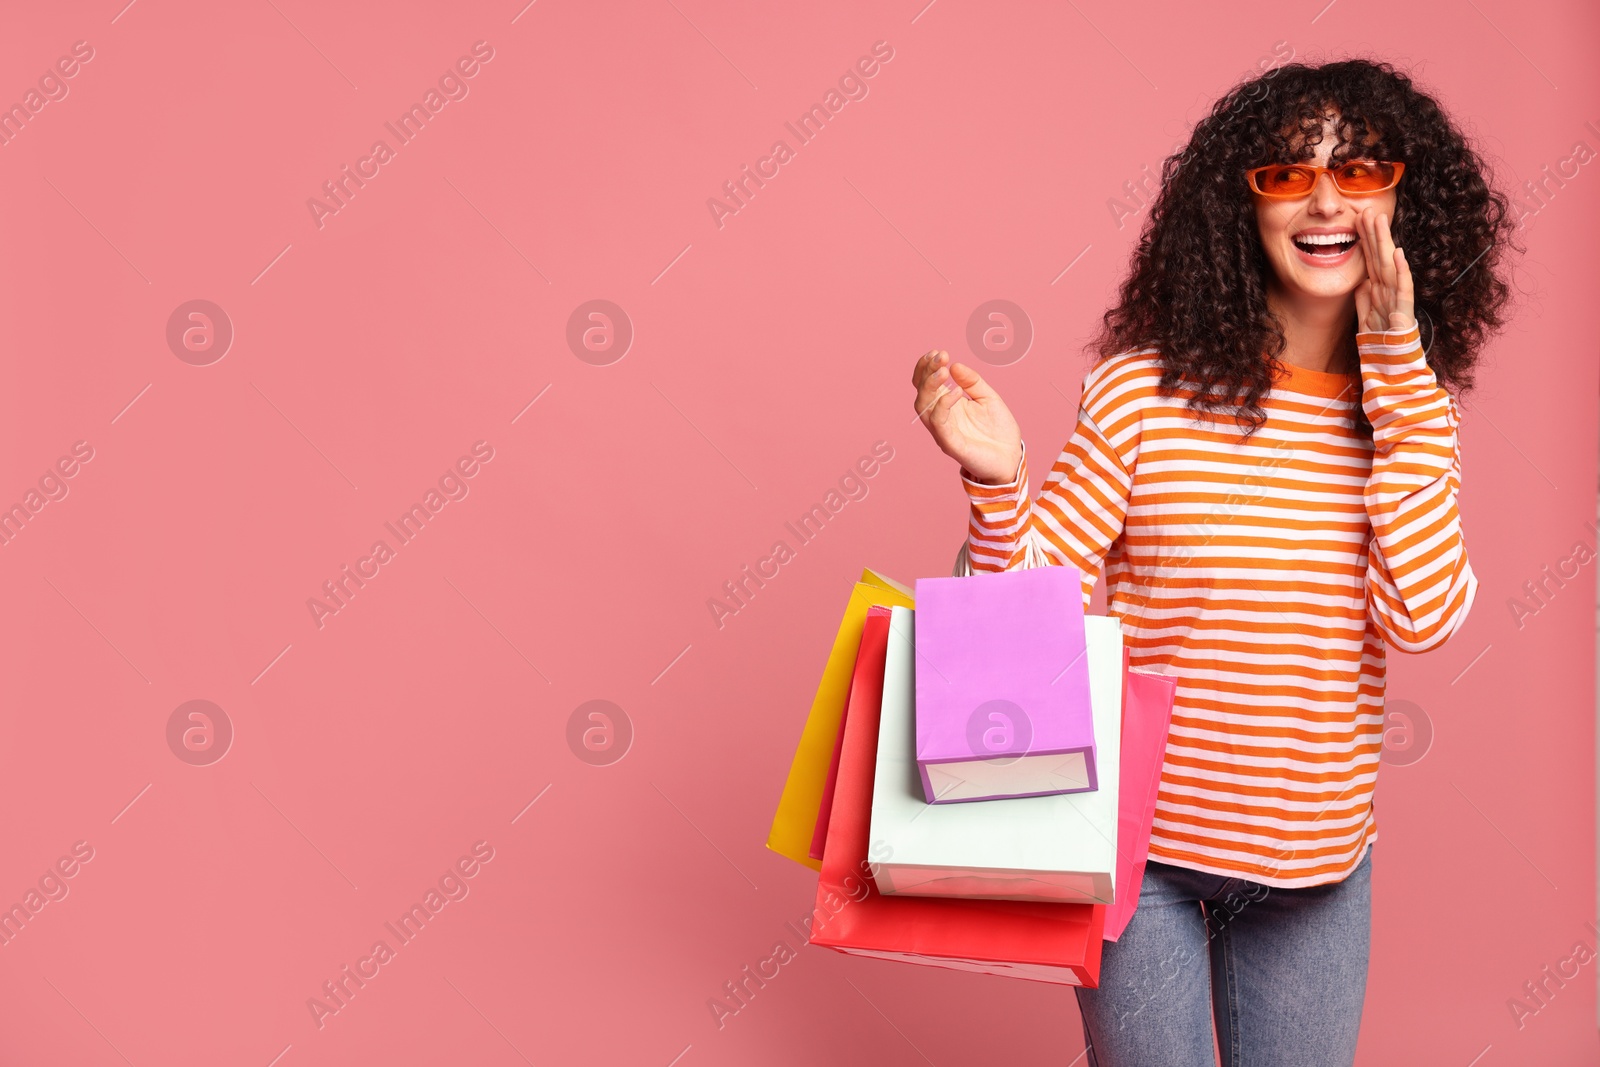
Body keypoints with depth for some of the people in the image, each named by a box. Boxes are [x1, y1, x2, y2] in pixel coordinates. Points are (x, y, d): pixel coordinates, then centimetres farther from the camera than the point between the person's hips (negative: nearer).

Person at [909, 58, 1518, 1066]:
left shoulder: (1415, 409, -1)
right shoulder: (1143, 391, -12)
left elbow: (1423, 615, -17)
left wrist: (1399, 373, -17)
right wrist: (996, 482, -30)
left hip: (1316, 864, 3)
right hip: (1138, 844, -3)